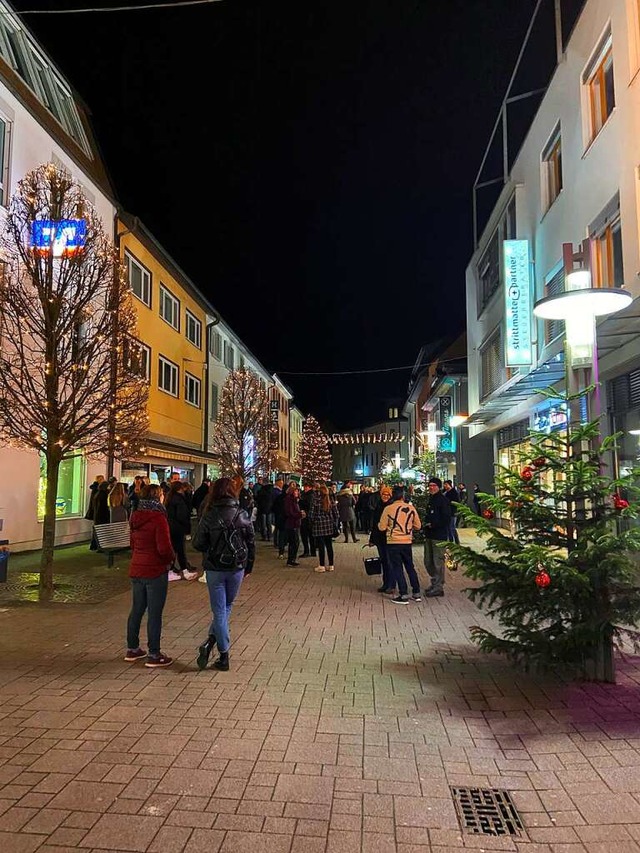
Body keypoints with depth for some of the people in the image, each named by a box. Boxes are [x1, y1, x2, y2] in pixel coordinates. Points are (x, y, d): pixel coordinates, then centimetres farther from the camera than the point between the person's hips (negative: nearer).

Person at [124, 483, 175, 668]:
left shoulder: (136, 517, 7)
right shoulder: (158, 518, -18)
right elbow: (164, 548, -21)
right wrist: (171, 558, -3)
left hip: (136, 570, 8)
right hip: (155, 571, -8)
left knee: (136, 610, 17)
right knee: (154, 613, 1)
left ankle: (132, 649, 28)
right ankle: (154, 655, 8)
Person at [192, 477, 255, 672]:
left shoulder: (209, 515, -10)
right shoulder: (242, 515, -5)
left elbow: (198, 544, -7)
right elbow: (251, 542, -1)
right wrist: (248, 566, 12)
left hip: (214, 569, -1)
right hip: (237, 568, 2)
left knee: (219, 611, 7)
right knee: (226, 608, 19)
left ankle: (224, 656, 4)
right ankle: (212, 640, 8)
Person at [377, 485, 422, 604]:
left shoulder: (388, 509, -12)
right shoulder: (411, 508, -4)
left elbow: (382, 527, -7)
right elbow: (418, 526, 5)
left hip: (393, 543, -3)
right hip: (407, 542, 3)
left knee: (397, 568, 5)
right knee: (410, 567, 17)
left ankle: (404, 595, 6)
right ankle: (416, 593, 22)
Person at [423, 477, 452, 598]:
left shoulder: (443, 500, -11)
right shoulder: (431, 499, 15)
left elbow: (446, 519, -16)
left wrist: (433, 524, -15)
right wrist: (426, 523, 8)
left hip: (439, 535, -9)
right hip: (429, 535, 9)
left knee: (438, 562, -3)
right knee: (428, 562, 13)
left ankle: (438, 588, 5)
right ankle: (435, 583, 27)